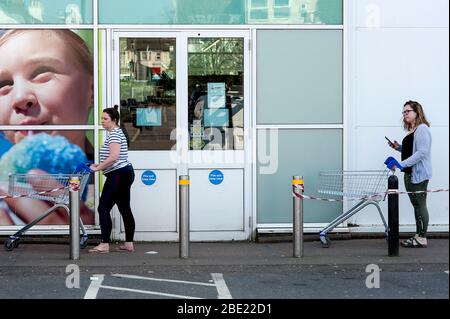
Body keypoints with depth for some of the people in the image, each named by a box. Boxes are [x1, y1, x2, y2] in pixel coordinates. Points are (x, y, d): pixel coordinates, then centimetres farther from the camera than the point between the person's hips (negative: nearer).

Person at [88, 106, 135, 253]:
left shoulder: (114, 134, -14)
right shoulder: (117, 132, 19)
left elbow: (114, 157, -25)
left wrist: (97, 168, -18)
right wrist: (101, 165, 17)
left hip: (118, 175, -11)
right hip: (126, 173, 11)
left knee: (103, 208, -8)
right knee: (125, 209, 11)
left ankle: (104, 244, -9)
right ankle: (129, 244, 14)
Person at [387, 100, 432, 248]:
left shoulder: (422, 128, -13)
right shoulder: (411, 131, 17)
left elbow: (422, 152, -21)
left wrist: (402, 164, -24)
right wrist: (399, 147, 11)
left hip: (419, 174, -9)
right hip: (410, 173, 9)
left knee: (420, 205, -6)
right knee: (416, 205, 11)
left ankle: (422, 238, -3)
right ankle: (418, 235, 16)